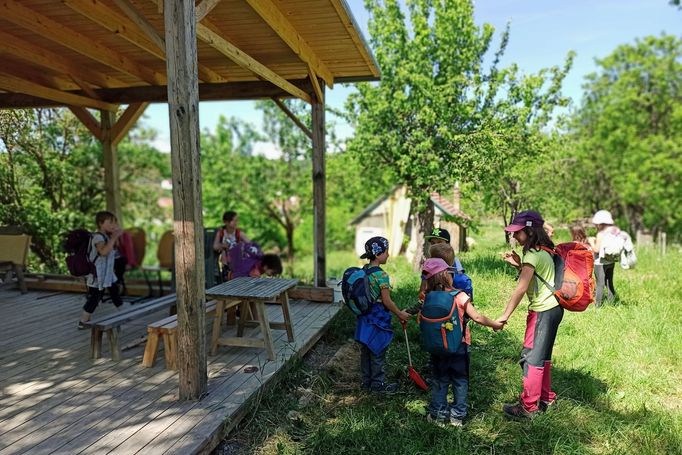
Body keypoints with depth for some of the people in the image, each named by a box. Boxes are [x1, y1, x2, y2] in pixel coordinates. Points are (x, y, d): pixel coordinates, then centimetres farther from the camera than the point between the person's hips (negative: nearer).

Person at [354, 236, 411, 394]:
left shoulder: (364, 270, 3)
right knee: (377, 352, 6)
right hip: (378, 318, -8)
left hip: (365, 317, 8)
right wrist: (400, 314, -5)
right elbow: (387, 301, -18)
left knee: (366, 350, 17)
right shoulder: (382, 275, -21)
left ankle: (366, 381, 30)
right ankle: (378, 384, 19)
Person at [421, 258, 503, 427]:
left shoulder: (429, 299, -9)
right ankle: (457, 416, 22)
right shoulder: (459, 297, -16)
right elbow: (477, 317, -13)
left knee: (439, 381, 16)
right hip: (459, 346, -2)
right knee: (460, 381, 15)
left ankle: (438, 415, 21)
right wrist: (496, 324, 1)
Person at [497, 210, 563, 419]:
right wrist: (518, 265, 2)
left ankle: (528, 407, 5)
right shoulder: (543, 251, 10)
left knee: (531, 357, -3)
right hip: (553, 308, 10)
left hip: (543, 311, -10)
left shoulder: (532, 254, -18)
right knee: (542, 356, 19)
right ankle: (546, 398, 32)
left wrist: (505, 316, -17)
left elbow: (521, 288, -21)